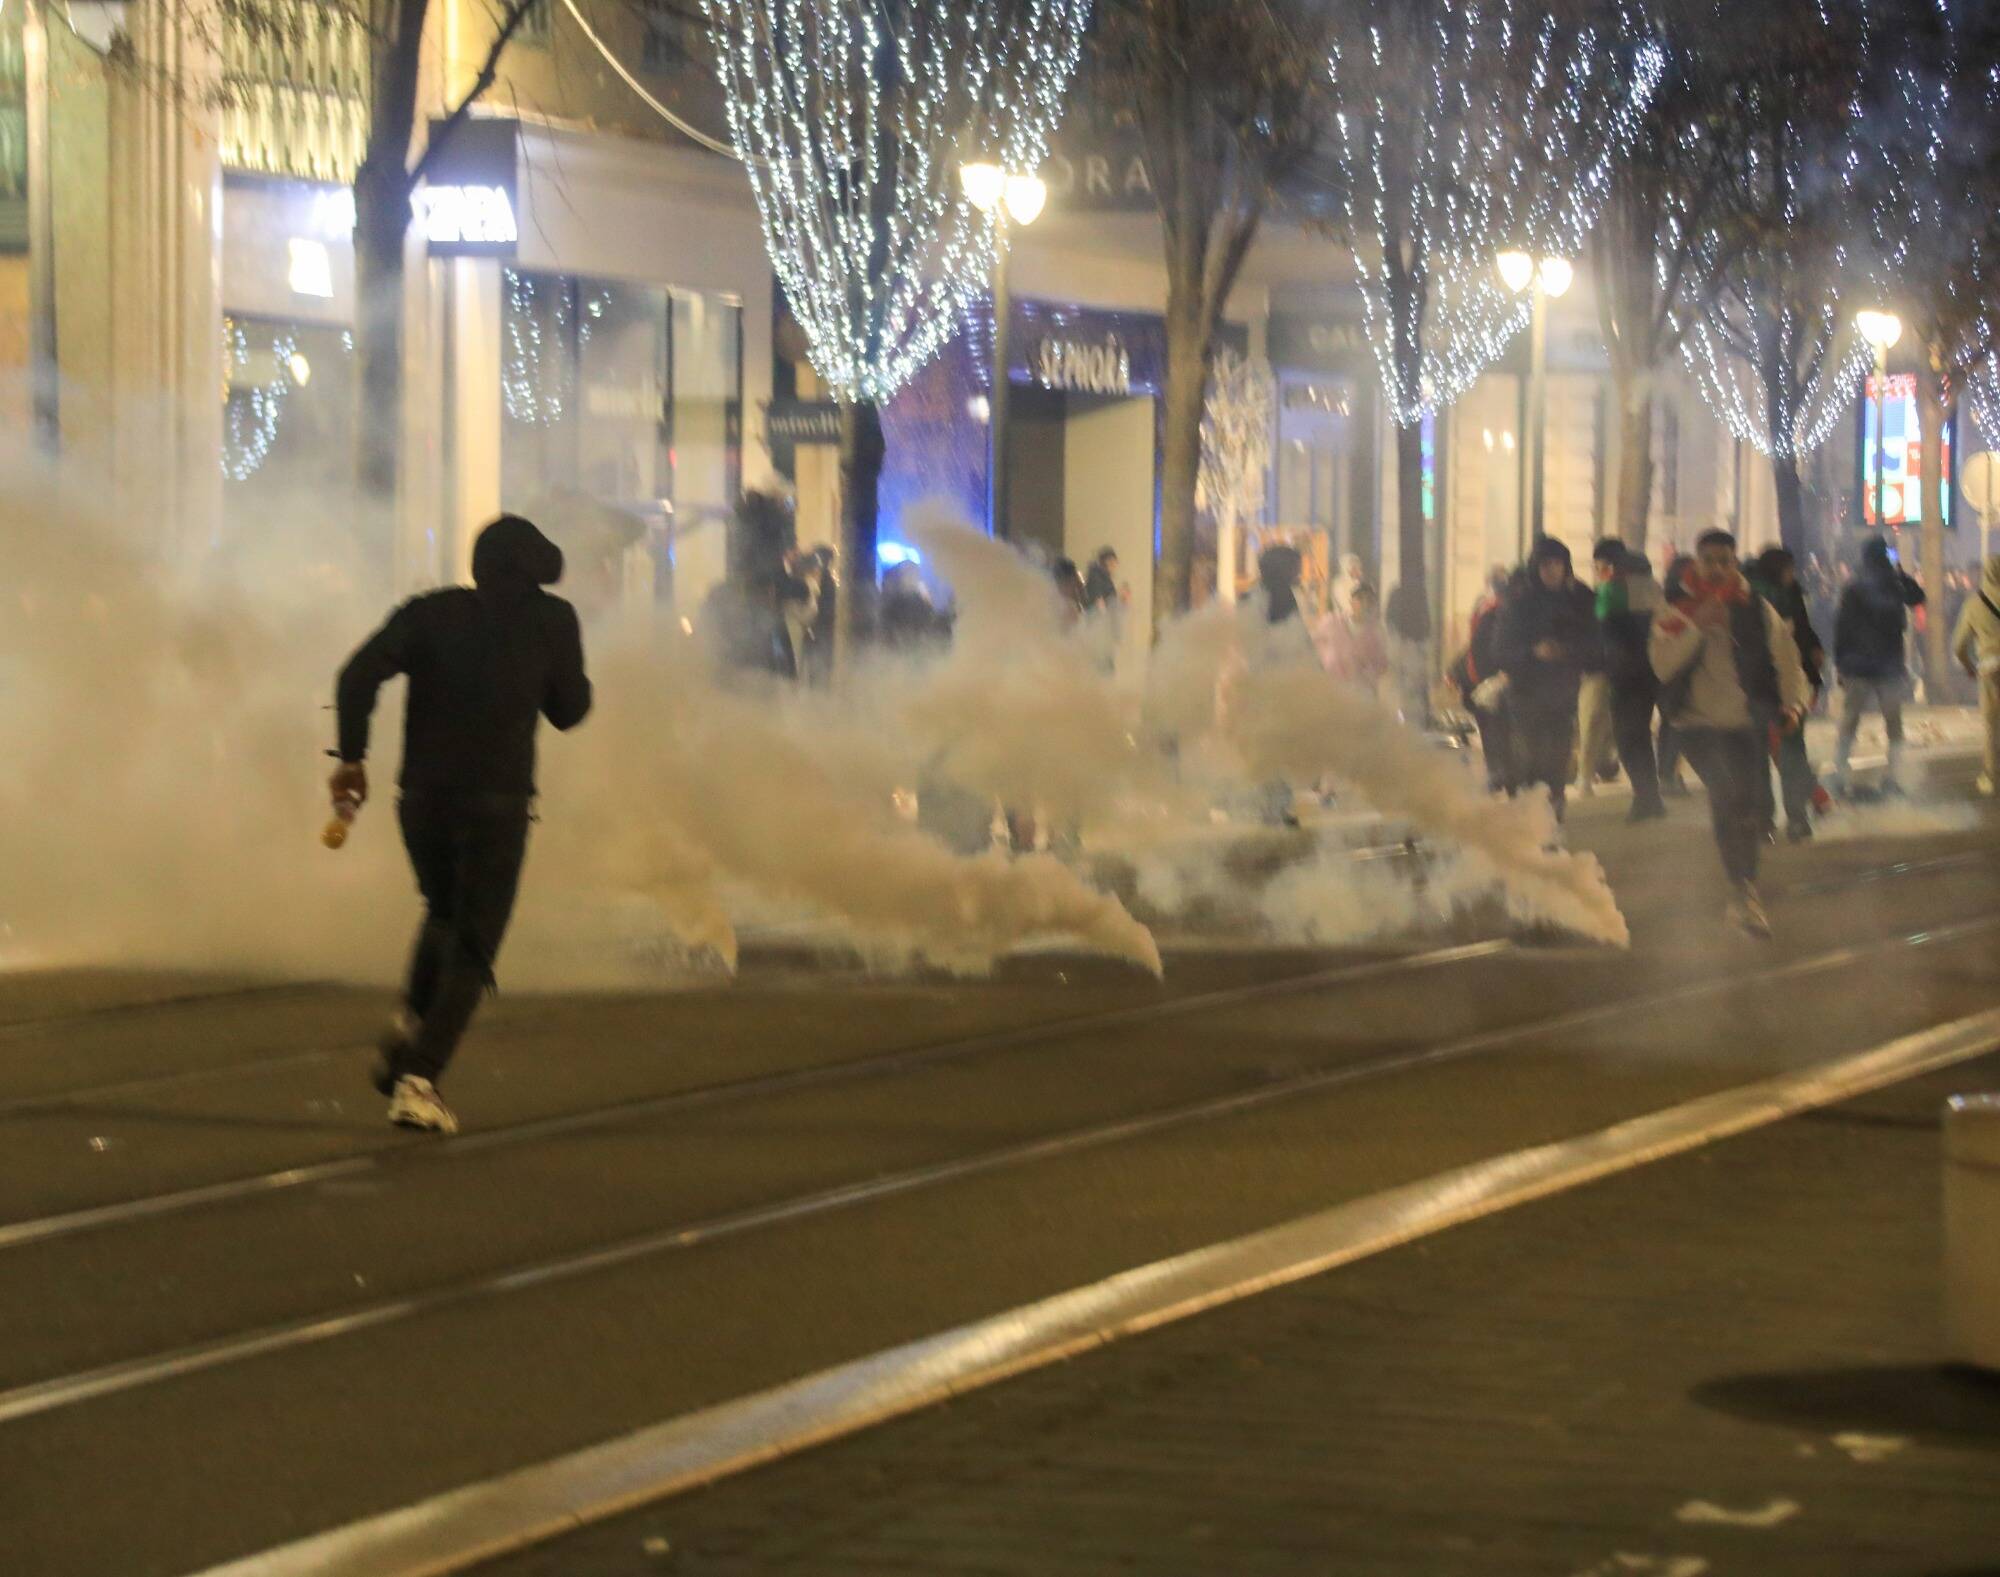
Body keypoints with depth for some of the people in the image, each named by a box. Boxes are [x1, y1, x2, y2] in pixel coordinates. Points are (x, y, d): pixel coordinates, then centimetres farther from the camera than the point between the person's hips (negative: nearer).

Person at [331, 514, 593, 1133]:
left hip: (423, 798, 3)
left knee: (444, 915, 29)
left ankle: (411, 1023, 8)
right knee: (472, 948, 1)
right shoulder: (552, 620, 4)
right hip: (497, 803, -3)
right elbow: (569, 709, 12)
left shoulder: (430, 613, 8)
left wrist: (351, 756, -2)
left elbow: (360, 675, -5)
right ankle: (419, 1078, -14)